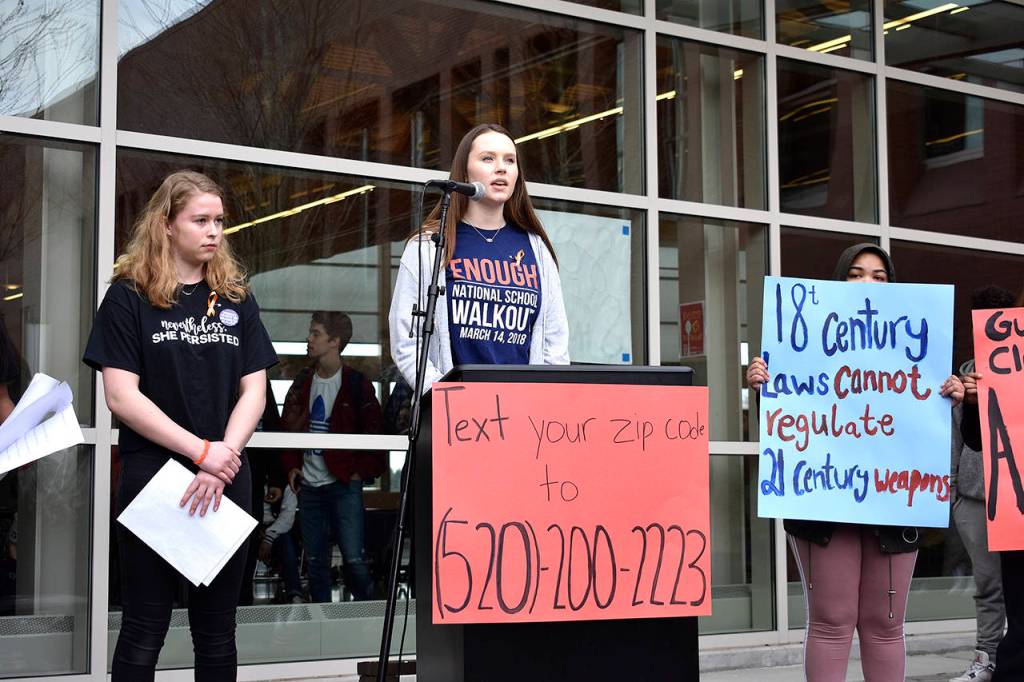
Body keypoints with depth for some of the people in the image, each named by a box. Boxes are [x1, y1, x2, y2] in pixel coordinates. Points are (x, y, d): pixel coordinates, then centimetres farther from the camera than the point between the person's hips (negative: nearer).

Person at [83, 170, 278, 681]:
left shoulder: (237, 299, 11)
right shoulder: (129, 297, -1)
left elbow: (254, 392, 5)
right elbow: (120, 396, -9)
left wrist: (221, 465, -10)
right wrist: (201, 452, -15)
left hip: (226, 483, 4)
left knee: (217, 629, 8)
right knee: (144, 630, 2)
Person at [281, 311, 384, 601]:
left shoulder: (356, 384, -5)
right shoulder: (303, 382, 11)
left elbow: (373, 432, -4)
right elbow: (288, 426, 17)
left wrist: (362, 472, -9)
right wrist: (291, 466, 5)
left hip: (344, 483, -5)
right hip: (309, 484, 5)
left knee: (353, 558, -11)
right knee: (315, 561, 8)